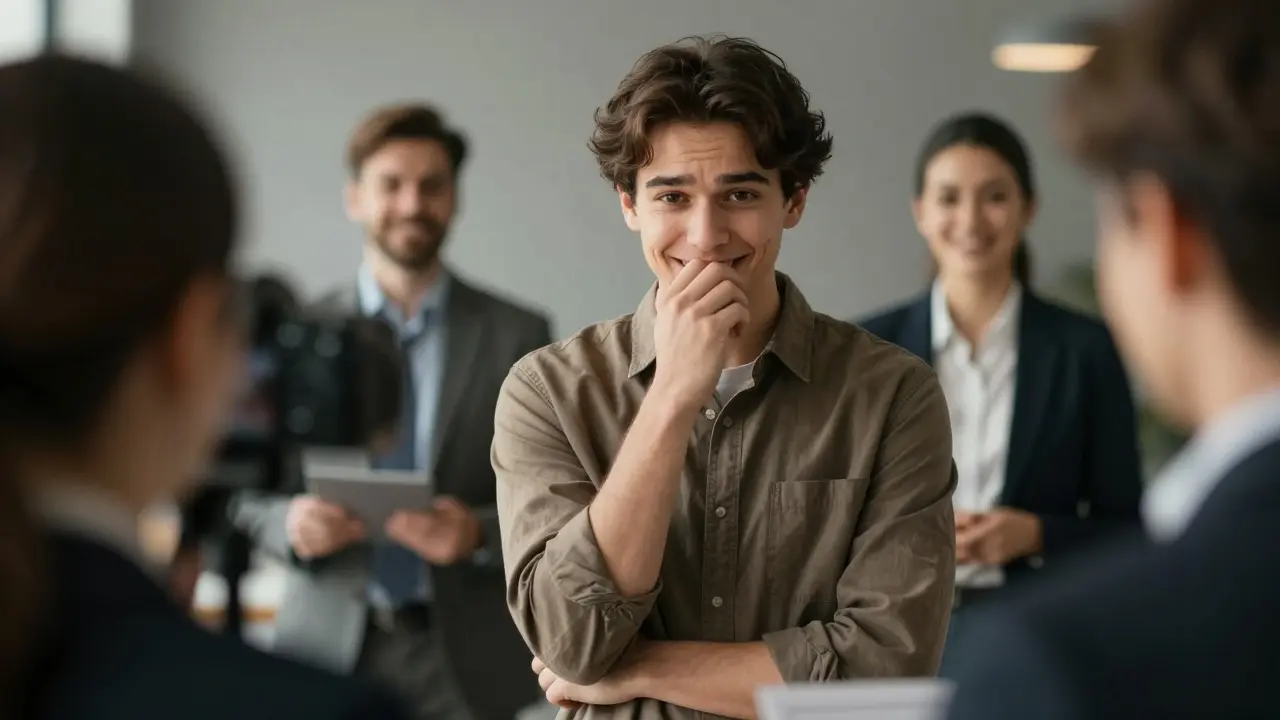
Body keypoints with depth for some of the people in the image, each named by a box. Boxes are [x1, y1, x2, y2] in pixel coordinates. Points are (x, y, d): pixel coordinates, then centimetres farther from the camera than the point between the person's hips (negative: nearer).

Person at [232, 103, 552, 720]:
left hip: (464, 663, 0)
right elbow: (250, 490, 7)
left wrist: (481, 533, -17)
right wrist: (291, 522, -14)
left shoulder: (518, 336, 2)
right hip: (330, 646, 1)